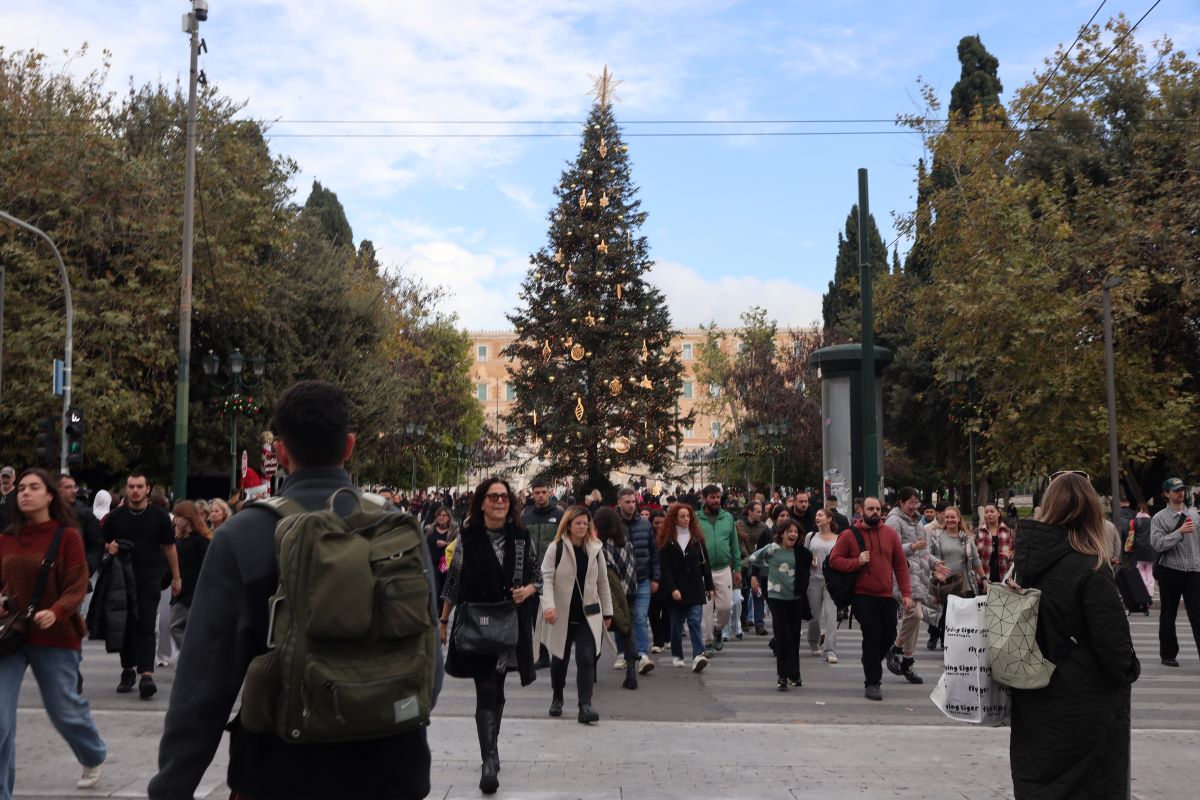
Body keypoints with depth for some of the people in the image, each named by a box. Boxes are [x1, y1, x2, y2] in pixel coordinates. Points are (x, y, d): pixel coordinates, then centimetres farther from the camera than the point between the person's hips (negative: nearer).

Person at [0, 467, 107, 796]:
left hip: (54, 636, -3)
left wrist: (55, 613, -28)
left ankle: (94, 758, 41)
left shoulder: (68, 535, -6)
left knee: (64, 709, 11)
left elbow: (77, 587, -11)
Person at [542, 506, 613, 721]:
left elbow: (603, 582, 11)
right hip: (563, 615, -1)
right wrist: (548, 605, -26)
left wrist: (607, 612, 12)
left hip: (588, 615, 1)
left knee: (586, 659, -10)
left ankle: (585, 706, -11)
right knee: (559, 658, 13)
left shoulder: (595, 549, 5)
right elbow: (546, 578, -12)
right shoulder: (556, 548, -6)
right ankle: (557, 698, 35)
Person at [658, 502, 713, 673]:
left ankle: (698, 656, -16)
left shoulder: (696, 537, 5)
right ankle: (677, 655, 25)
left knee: (695, 622, -9)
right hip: (676, 590, -1)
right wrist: (672, 589, -15)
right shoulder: (667, 540, -2)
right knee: (676, 624, 10)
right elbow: (665, 567, -6)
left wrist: (709, 586, 6)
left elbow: (704, 562, 7)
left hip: (695, 588, 1)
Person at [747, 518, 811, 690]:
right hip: (777, 597, -3)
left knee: (794, 637, 8)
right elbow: (753, 558, 6)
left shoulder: (801, 553, 4)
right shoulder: (772, 549, -5)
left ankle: (793, 674, 20)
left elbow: (805, 574, 17)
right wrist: (769, 567, 4)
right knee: (782, 636, -7)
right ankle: (782, 676, -2)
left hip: (796, 598, 3)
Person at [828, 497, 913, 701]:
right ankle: (871, 683, 4)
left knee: (888, 637, 10)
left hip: (886, 596, 4)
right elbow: (834, 560, -1)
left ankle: (871, 665, 39)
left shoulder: (891, 534, 6)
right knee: (872, 636, -8)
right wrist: (857, 562, -16)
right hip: (862, 596, -4)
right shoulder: (849, 535, -2)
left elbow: (900, 565, 7)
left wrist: (906, 593, 1)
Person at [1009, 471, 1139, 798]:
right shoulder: (1090, 569, -20)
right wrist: (1129, 671, 2)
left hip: (1034, 699, 5)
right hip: (1083, 705, -5)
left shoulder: (1027, 559, -3)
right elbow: (1113, 641, -18)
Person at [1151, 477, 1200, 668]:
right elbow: (1157, 544, -14)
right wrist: (1180, 532, -19)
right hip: (1170, 572, -2)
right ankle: (1168, 654, 18)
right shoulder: (1159, 518, -3)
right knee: (1168, 616, 8)